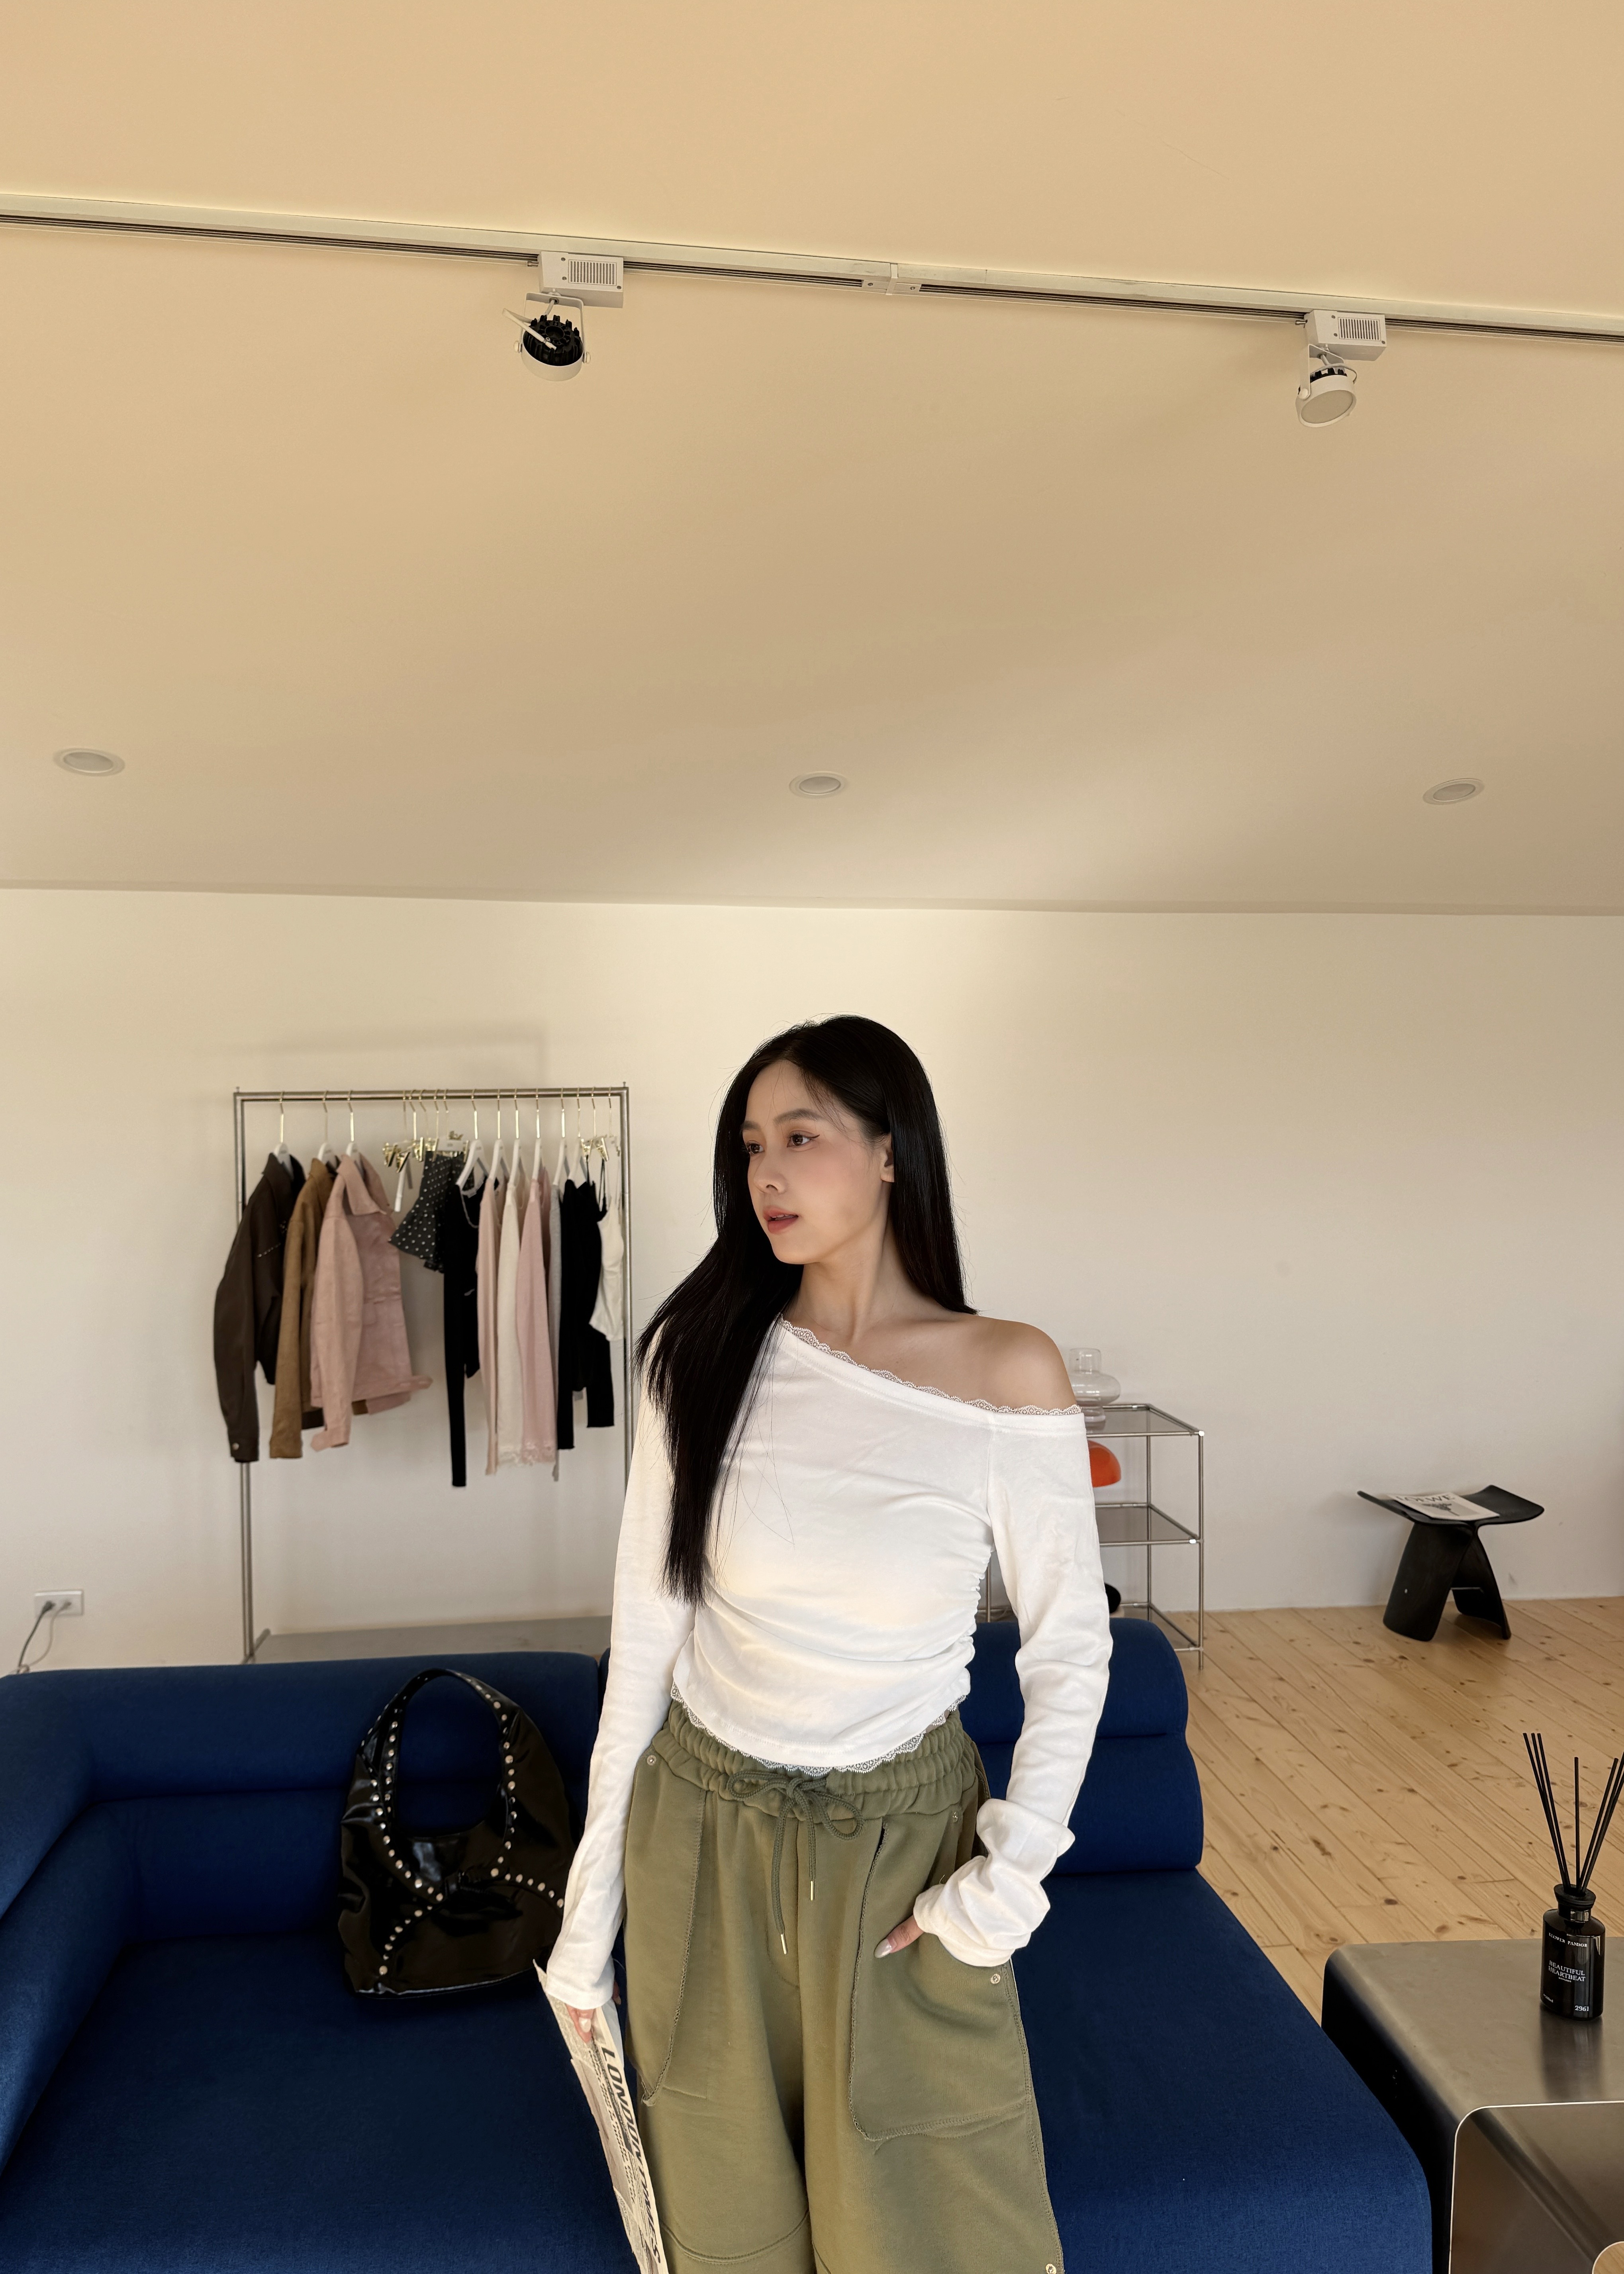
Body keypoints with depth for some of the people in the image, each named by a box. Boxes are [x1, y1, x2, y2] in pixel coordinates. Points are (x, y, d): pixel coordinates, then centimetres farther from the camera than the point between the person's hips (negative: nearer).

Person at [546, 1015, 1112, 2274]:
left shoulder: (1010, 1375, -14)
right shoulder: (703, 1353, -9)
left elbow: (1070, 1649, -4)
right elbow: (645, 1635, -4)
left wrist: (1009, 1879, -11)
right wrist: (592, 1908, 1)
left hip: (903, 1838, -1)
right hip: (703, 1834, 2)